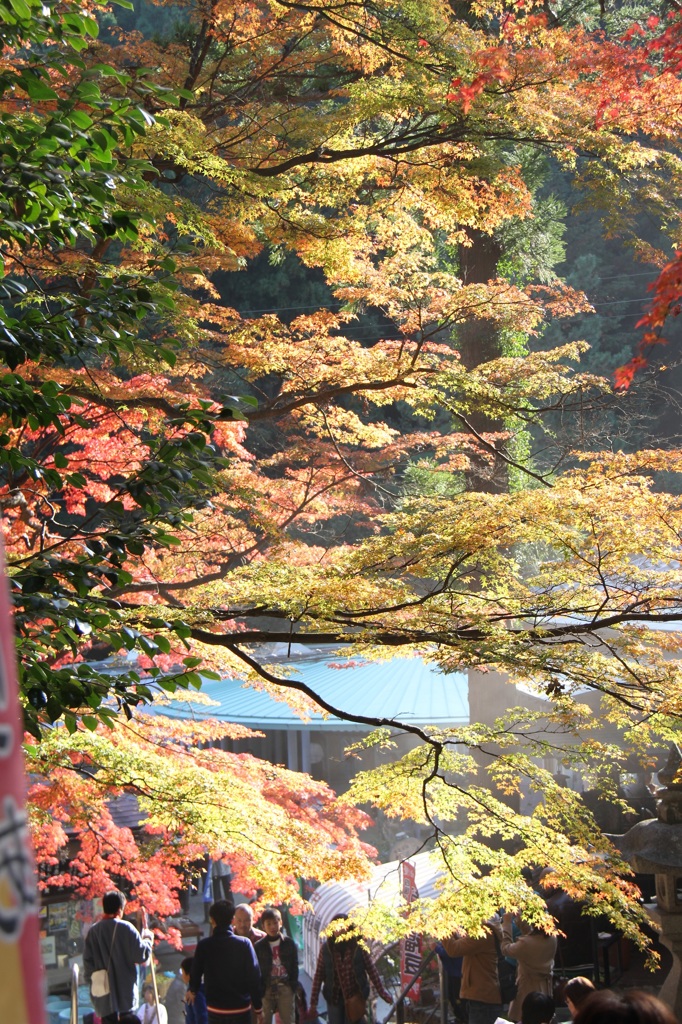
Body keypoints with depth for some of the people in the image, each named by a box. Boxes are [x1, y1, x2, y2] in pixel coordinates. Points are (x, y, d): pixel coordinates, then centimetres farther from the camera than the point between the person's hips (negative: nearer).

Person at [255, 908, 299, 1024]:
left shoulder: (289, 943, 4)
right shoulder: (258, 946, 0)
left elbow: (295, 966, 6)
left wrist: (293, 986, -1)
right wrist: (260, 990, -7)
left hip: (285, 989, 1)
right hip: (266, 989, -1)